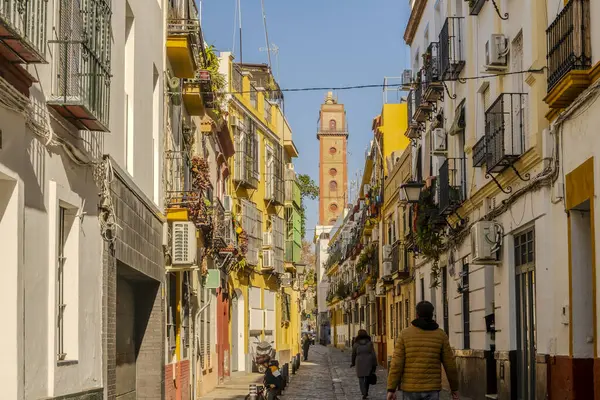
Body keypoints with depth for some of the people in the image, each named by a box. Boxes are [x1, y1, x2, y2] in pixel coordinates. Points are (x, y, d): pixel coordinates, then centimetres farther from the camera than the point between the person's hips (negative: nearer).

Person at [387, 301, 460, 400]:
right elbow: (450, 364, 1)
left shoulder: (405, 334, -2)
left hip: (410, 388, 1)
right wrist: (454, 388, 14)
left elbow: (396, 363, -7)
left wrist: (391, 390, -5)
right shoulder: (441, 335, 0)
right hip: (431, 389, -1)